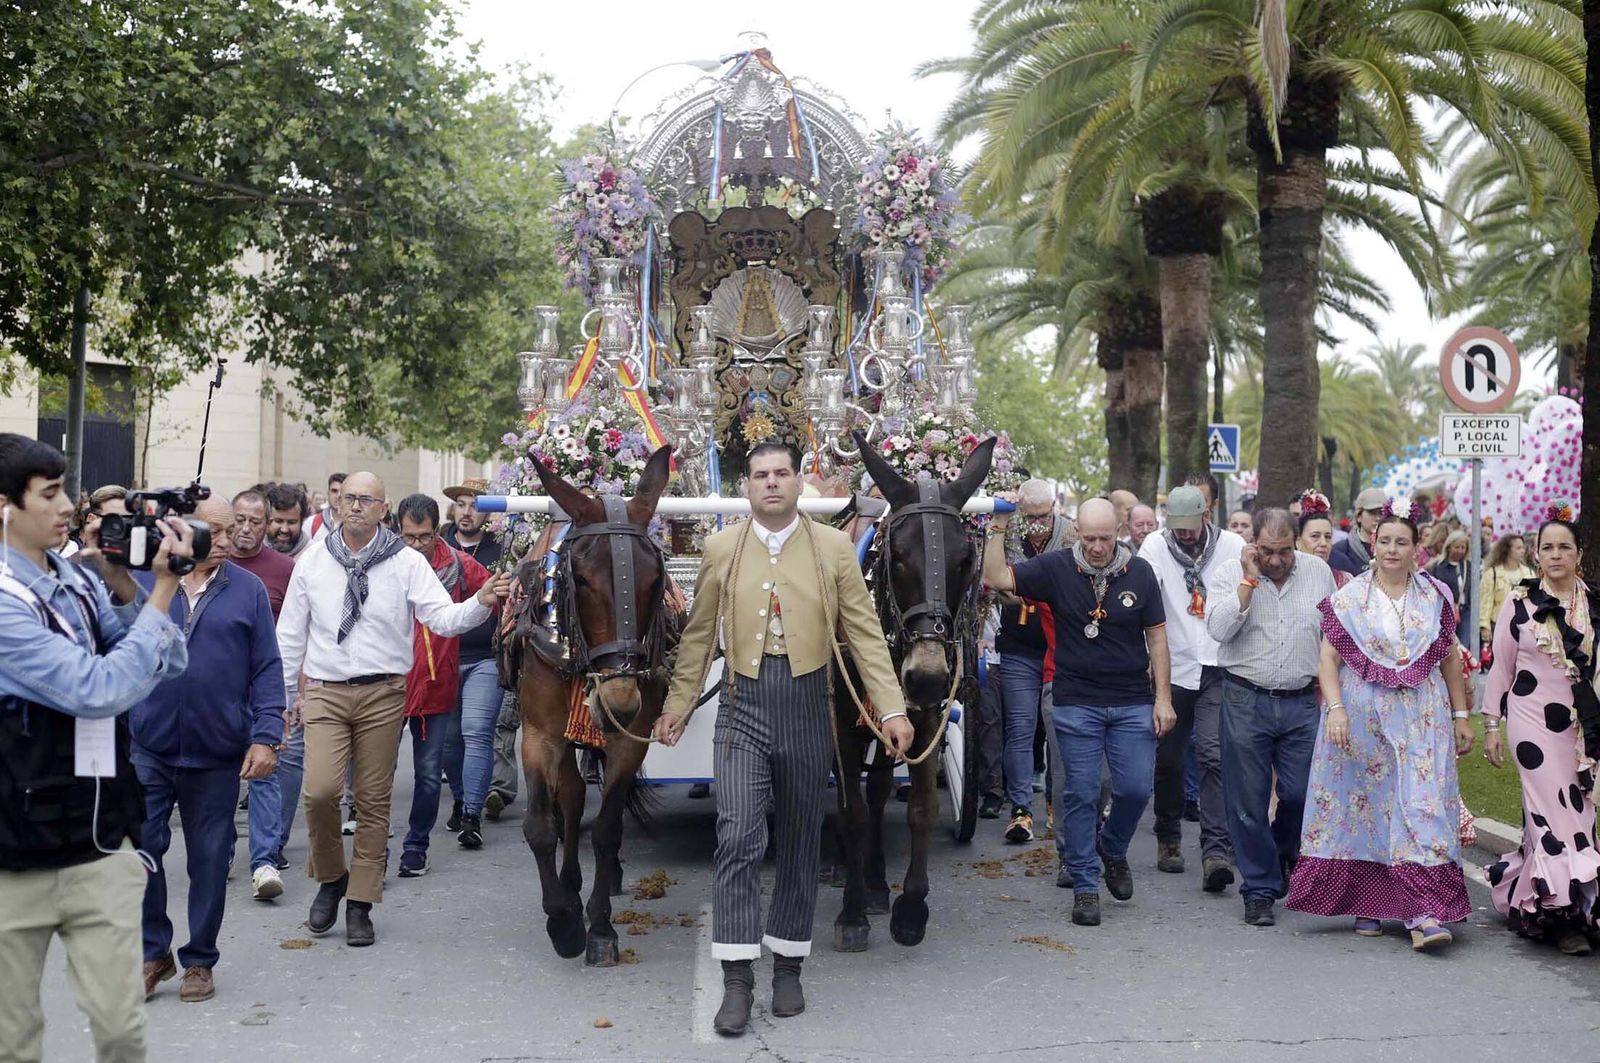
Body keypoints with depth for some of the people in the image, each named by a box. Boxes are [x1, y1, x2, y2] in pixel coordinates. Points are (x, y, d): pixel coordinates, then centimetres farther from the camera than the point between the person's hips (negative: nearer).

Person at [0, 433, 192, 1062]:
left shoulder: (81, 582, 6)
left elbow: (170, 664, 7)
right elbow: (101, 690, -22)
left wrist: (125, 591, -6)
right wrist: (163, 589, -17)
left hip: (103, 845, 5)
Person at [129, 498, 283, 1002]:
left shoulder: (248, 590, 1)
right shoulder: (139, 581, 2)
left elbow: (267, 671, 0)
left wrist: (266, 736, -7)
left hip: (218, 752, 0)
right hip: (147, 746, 0)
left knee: (209, 860, 9)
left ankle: (199, 960, 24)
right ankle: (152, 952, 20)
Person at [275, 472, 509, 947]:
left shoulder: (406, 562, 0)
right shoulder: (313, 562, 6)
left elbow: (443, 618, -9)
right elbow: (290, 634, 11)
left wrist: (481, 603, -29)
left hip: (382, 694, -1)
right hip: (325, 693, 1)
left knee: (374, 800, 5)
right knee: (320, 790, -14)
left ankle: (360, 904, 18)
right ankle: (331, 876, 15)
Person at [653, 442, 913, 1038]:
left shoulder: (835, 547, 2)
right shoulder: (720, 548, 5)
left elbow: (865, 631, -1)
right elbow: (699, 635, 11)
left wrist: (893, 709, -8)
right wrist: (677, 707, 12)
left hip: (806, 704, 0)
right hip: (742, 705, 0)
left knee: (800, 843, 9)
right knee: (738, 837, -9)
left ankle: (787, 967, 25)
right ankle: (736, 979, 0)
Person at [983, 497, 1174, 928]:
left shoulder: (1140, 572, 0)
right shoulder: (1056, 568, -3)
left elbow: (1156, 636, 4)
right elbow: (996, 578, -10)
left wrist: (1163, 698, 1)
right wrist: (997, 528, -18)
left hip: (1133, 703, 1)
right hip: (1076, 704, -1)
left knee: (1136, 789, -1)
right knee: (1081, 795, 2)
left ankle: (1113, 851, 29)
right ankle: (1085, 886, 13)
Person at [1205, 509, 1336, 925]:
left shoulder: (1318, 571, 6)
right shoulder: (1231, 572, -2)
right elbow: (1219, 630, -17)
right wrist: (1250, 579, -16)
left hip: (1302, 703, 2)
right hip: (1246, 700, -2)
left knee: (1301, 794, 1)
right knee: (1249, 802, 2)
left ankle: (1282, 856, 33)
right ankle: (1260, 888, 16)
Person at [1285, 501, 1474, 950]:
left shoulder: (1435, 597, 7)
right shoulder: (1349, 598, 1)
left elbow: (1451, 660, 12)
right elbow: (1328, 659, -3)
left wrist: (1460, 715, 10)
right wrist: (1335, 708, -15)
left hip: (1422, 719, 1)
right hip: (1362, 719, -1)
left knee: (1424, 807, -7)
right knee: (1364, 807, 5)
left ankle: (1425, 914, -9)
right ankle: (1366, 906, 17)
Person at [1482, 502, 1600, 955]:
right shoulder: (1520, 600, -1)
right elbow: (1500, 666, 2)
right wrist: (1491, 725, 1)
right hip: (1533, 718, -3)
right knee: (1553, 811, -4)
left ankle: (1520, 892, 25)